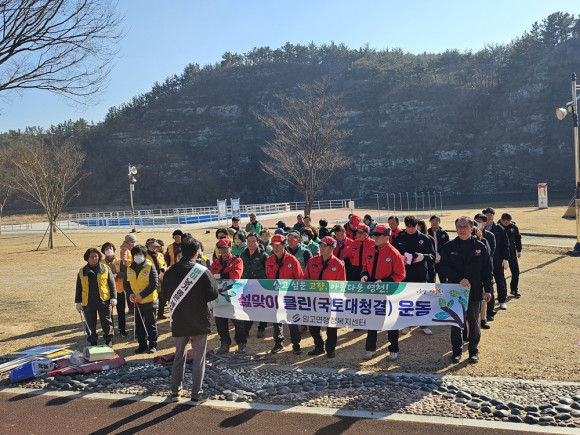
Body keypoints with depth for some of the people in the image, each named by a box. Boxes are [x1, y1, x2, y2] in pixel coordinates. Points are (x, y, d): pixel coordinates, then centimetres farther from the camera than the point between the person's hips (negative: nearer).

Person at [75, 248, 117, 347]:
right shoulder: (82, 271, 6)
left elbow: (112, 284, 2)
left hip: (104, 301, -2)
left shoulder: (105, 269, 2)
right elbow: (78, 288, 10)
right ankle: (93, 342, 24)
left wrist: (113, 298, -5)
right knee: (90, 324, 10)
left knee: (106, 323, 6)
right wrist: (78, 302, 6)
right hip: (88, 303, 2)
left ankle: (108, 340, 20)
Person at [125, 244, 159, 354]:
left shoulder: (150, 267, -10)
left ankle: (153, 345, 16)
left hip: (149, 301, -5)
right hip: (136, 303, 5)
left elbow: (154, 284, -15)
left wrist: (141, 295, -19)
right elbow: (126, 284, 12)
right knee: (139, 325, 13)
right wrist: (130, 293, -8)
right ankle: (142, 345, 25)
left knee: (151, 324, 5)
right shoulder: (129, 269, 6)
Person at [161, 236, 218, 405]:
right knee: (198, 358, 7)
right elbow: (213, 294, -12)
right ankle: (196, 394, 11)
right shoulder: (203, 271, -14)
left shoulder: (171, 271, -2)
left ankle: (175, 391, 26)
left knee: (179, 356, 19)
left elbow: (165, 294, 7)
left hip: (178, 322, 4)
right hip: (199, 322, -3)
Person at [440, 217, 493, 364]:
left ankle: (473, 351, 25)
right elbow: (445, 267, -7)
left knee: (474, 323, 10)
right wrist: (459, 279, -18)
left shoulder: (480, 247, 2)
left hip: (475, 291, 0)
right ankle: (456, 351, 21)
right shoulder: (449, 247, 0)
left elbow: (487, 270, 4)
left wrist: (488, 289, 0)